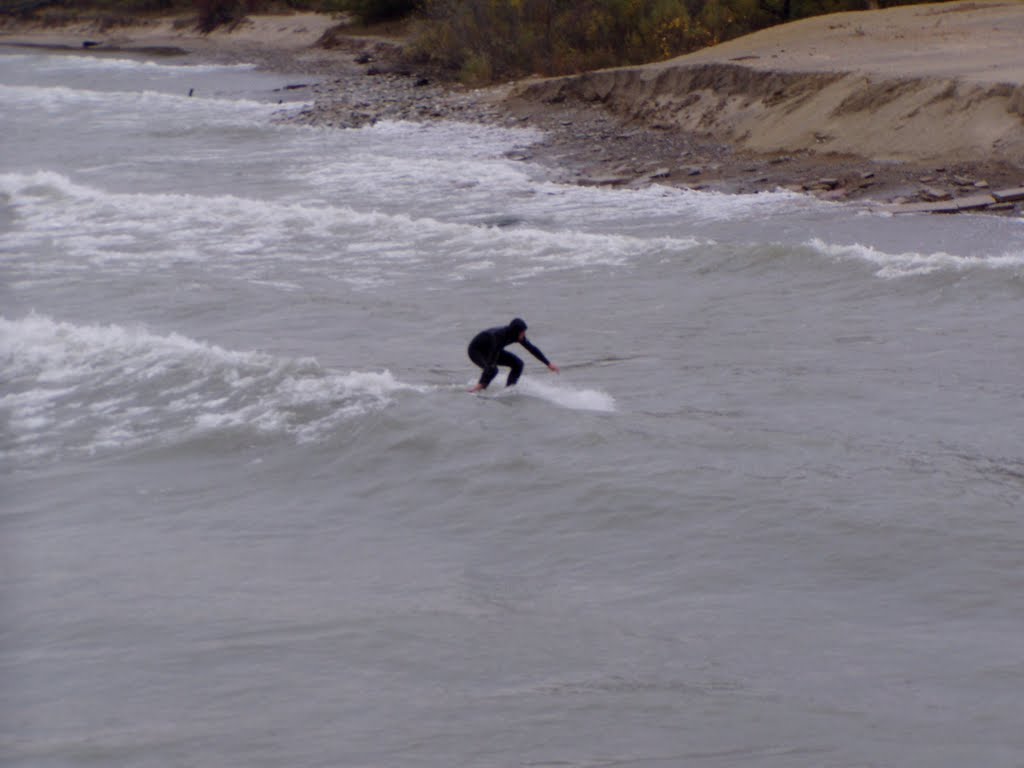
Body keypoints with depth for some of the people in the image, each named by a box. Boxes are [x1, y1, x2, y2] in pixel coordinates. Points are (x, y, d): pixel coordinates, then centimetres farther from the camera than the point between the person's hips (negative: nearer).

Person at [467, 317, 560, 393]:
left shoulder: (518, 335, -17)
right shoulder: (500, 336, -39)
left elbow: (532, 349, -2)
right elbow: (491, 362, -45)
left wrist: (548, 363, 1)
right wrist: (481, 383, -47)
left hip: (490, 350, 8)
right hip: (476, 351, -8)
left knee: (518, 364, -3)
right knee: (492, 369, -35)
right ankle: (477, 390, -23)